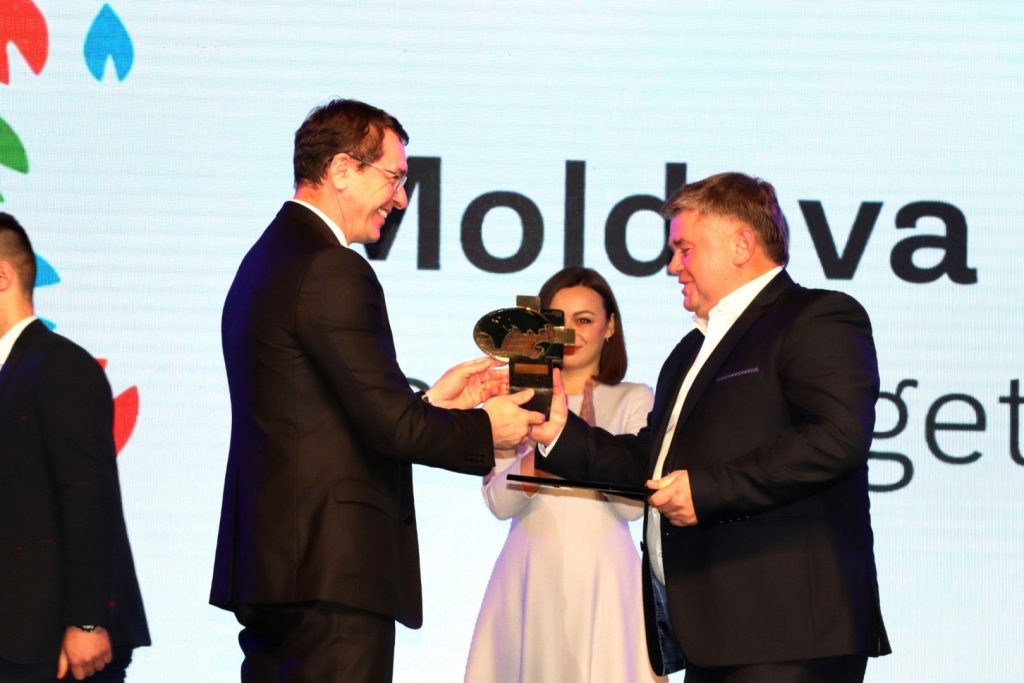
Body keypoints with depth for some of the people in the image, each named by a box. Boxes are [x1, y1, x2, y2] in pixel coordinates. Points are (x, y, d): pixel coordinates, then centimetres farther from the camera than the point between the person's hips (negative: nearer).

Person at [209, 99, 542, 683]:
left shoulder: (267, 258, 17)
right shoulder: (333, 271, -14)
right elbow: (391, 426, -16)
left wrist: (431, 402, 17)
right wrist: (486, 428, -1)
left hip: (267, 566, 10)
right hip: (333, 571, -10)